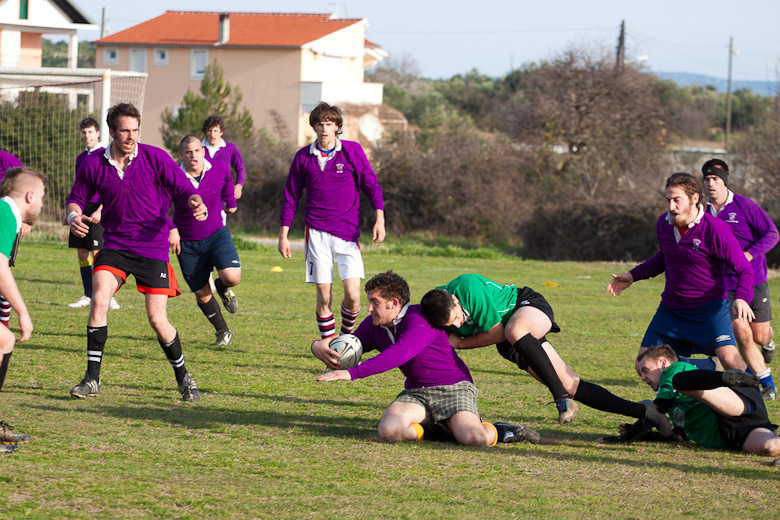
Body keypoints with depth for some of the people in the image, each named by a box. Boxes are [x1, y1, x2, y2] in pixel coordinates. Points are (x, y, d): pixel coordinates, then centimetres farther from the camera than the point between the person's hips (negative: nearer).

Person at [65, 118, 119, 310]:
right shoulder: (81, 158, 16)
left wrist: (100, 210, -18)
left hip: (97, 210, -7)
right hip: (82, 209, 7)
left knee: (97, 253, -11)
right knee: (82, 252, 5)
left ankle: (109, 297, -5)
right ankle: (88, 296, 11)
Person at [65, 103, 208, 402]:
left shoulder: (154, 158, -6)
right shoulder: (94, 165, -1)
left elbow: (184, 188, -3)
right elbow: (77, 197, 13)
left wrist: (196, 203, -26)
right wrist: (73, 215, -10)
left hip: (153, 248, -2)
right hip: (114, 245, 2)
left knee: (157, 319, -5)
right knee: (99, 299, -21)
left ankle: (183, 378, 19)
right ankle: (92, 379, -12)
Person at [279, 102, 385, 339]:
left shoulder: (352, 151, 1)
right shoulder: (304, 156, 6)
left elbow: (372, 186, 3)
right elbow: (291, 196, 13)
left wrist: (379, 219, -11)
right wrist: (283, 235, 10)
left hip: (347, 233, -1)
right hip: (317, 234, 1)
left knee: (352, 294, -10)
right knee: (324, 296, -2)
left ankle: (346, 336, 16)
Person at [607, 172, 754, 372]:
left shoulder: (716, 229, -18)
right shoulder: (664, 223, 0)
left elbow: (744, 270, -13)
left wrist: (741, 298, -32)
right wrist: (633, 276, 16)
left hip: (710, 308, -6)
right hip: (671, 309, 6)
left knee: (729, 359, -25)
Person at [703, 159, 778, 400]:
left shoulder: (744, 205, -9)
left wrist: (747, 256, -21)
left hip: (754, 280, -2)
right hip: (726, 284, 2)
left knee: (759, 336, 1)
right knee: (742, 333, -11)